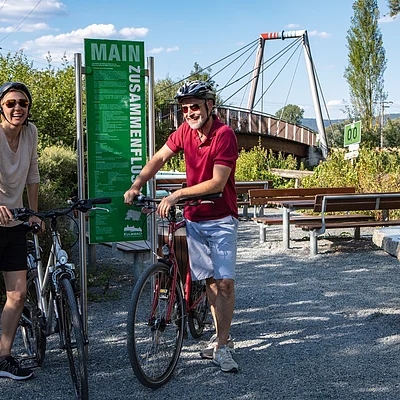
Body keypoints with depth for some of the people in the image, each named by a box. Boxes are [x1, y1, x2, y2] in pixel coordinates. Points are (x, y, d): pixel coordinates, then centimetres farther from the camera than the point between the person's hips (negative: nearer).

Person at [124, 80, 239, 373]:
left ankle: (222, 347, -3)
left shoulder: (224, 135, -19)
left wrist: (177, 194, -29)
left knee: (225, 280, -11)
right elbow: (159, 158, 5)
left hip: (221, 219, -6)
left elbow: (217, 183, -25)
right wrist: (136, 186, -10)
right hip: (194, 217, 6)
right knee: (210, 280, 11)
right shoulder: (185, 131, 1)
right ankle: (221, 337, 23)